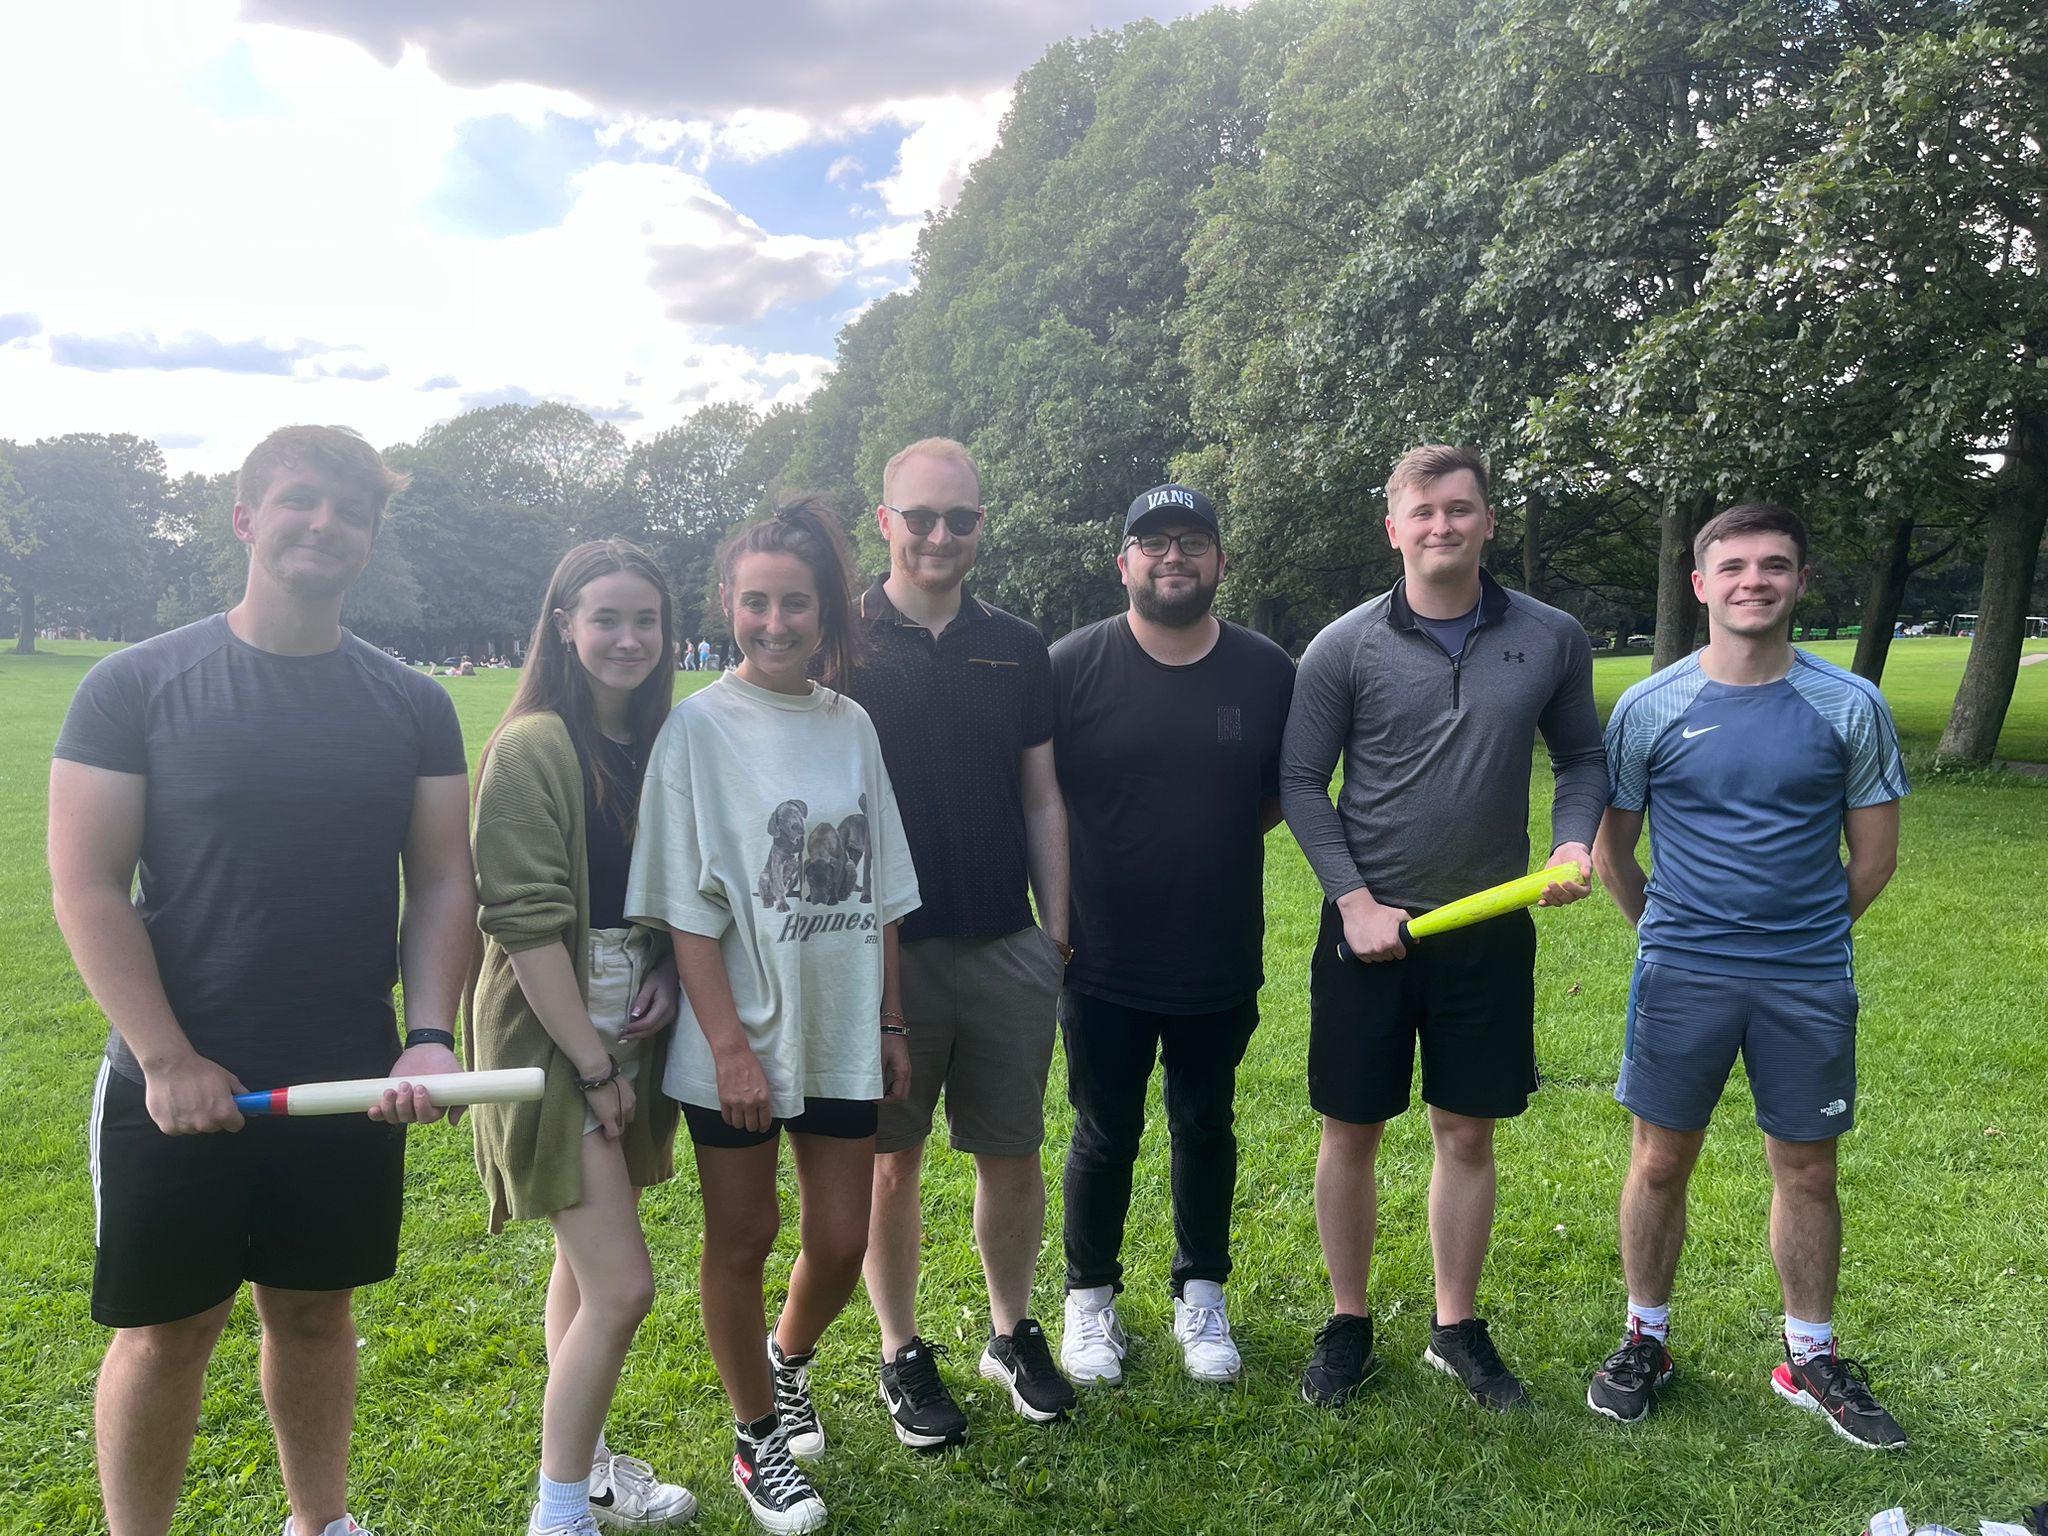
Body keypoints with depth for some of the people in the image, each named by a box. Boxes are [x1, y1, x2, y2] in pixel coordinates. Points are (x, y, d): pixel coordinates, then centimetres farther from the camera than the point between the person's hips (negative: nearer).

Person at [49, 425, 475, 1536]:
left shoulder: (413, 706, 1)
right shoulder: (136, 686, -6)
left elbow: (444, 881, 0)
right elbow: (86, 884, -8)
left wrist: (431, 1035, -12)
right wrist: (168, 1059, -14)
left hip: (352, 1087, 3)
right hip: (176, 1086, -2)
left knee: (314, 1311, 17)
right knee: (166, 1330, 10)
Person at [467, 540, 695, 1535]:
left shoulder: (654, 743, 6)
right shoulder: (533, 747, -16)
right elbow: (525, 924, -19)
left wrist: (666, 978, -3)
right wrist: (593, 1066, -16)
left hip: (628, 1033, 7)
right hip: (553, 1039, -7)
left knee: (587, 1259, 19)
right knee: (623, 1286, -7)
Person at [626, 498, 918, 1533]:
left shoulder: (850, 724, 3)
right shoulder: (700, 727, -9)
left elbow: (880, 895, 9)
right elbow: (687, 908, -11)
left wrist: (890, 1022, 9)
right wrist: (730, 1046, -15)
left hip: (842, 1034, 4)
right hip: (739, 1040, -4)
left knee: (841, 1244, 11)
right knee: (742, 1242, 10)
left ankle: (786, 1361, 44)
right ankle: (760, 1440, 32)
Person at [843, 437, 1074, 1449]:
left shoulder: (1016, 649, 7)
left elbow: (1041, 799, 11)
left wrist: (1057, 928, 8)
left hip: (1007, 947, 3)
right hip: (887, 948, -3)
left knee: (1013, 1154, 12)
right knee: (892, 1161, 9)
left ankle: (1013, 1334, 32)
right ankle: (903, 1357, 27)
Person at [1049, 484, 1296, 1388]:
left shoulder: (1268, 672, -1)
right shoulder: (1074, 666, -8)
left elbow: (1283, 794, 11)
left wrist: (1214, 838, 0)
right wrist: (1057, 904, -3)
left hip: (1221, 963, 2)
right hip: (1105, 964, -2)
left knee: (1206, 1129, 17)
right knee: (1105, 1136, 11)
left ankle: (1201, 1295, 36)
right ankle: (1090, 1297, 32)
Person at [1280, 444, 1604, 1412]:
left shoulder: (1552, 640, 0)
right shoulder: (1345, 648, -6)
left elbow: (1581, 758, 11)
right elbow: (1300, 781, -4)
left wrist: (1574, 842, -8)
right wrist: (1355, 900, -11)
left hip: (1490, 931, 2)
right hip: (1369, 926, -1)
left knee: (1468, 1135, 12)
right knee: (1351, 1133, 8)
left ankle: (1456, 1328, 30)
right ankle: (1348, 1323, 27)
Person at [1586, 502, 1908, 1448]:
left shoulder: (1850, 708, -2)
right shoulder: (1649, 708, -3)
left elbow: (1873, 857, 6)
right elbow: (1611, 849, 7)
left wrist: (1802, 937, 9)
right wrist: (1673, 937, 9)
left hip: (1809, 982, 1)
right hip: (1680, 979, 0)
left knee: (1807, 1171, 12)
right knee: (1661, 1163, 8)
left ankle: (1812, 1358, 31)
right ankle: (1645, 1340, 27)